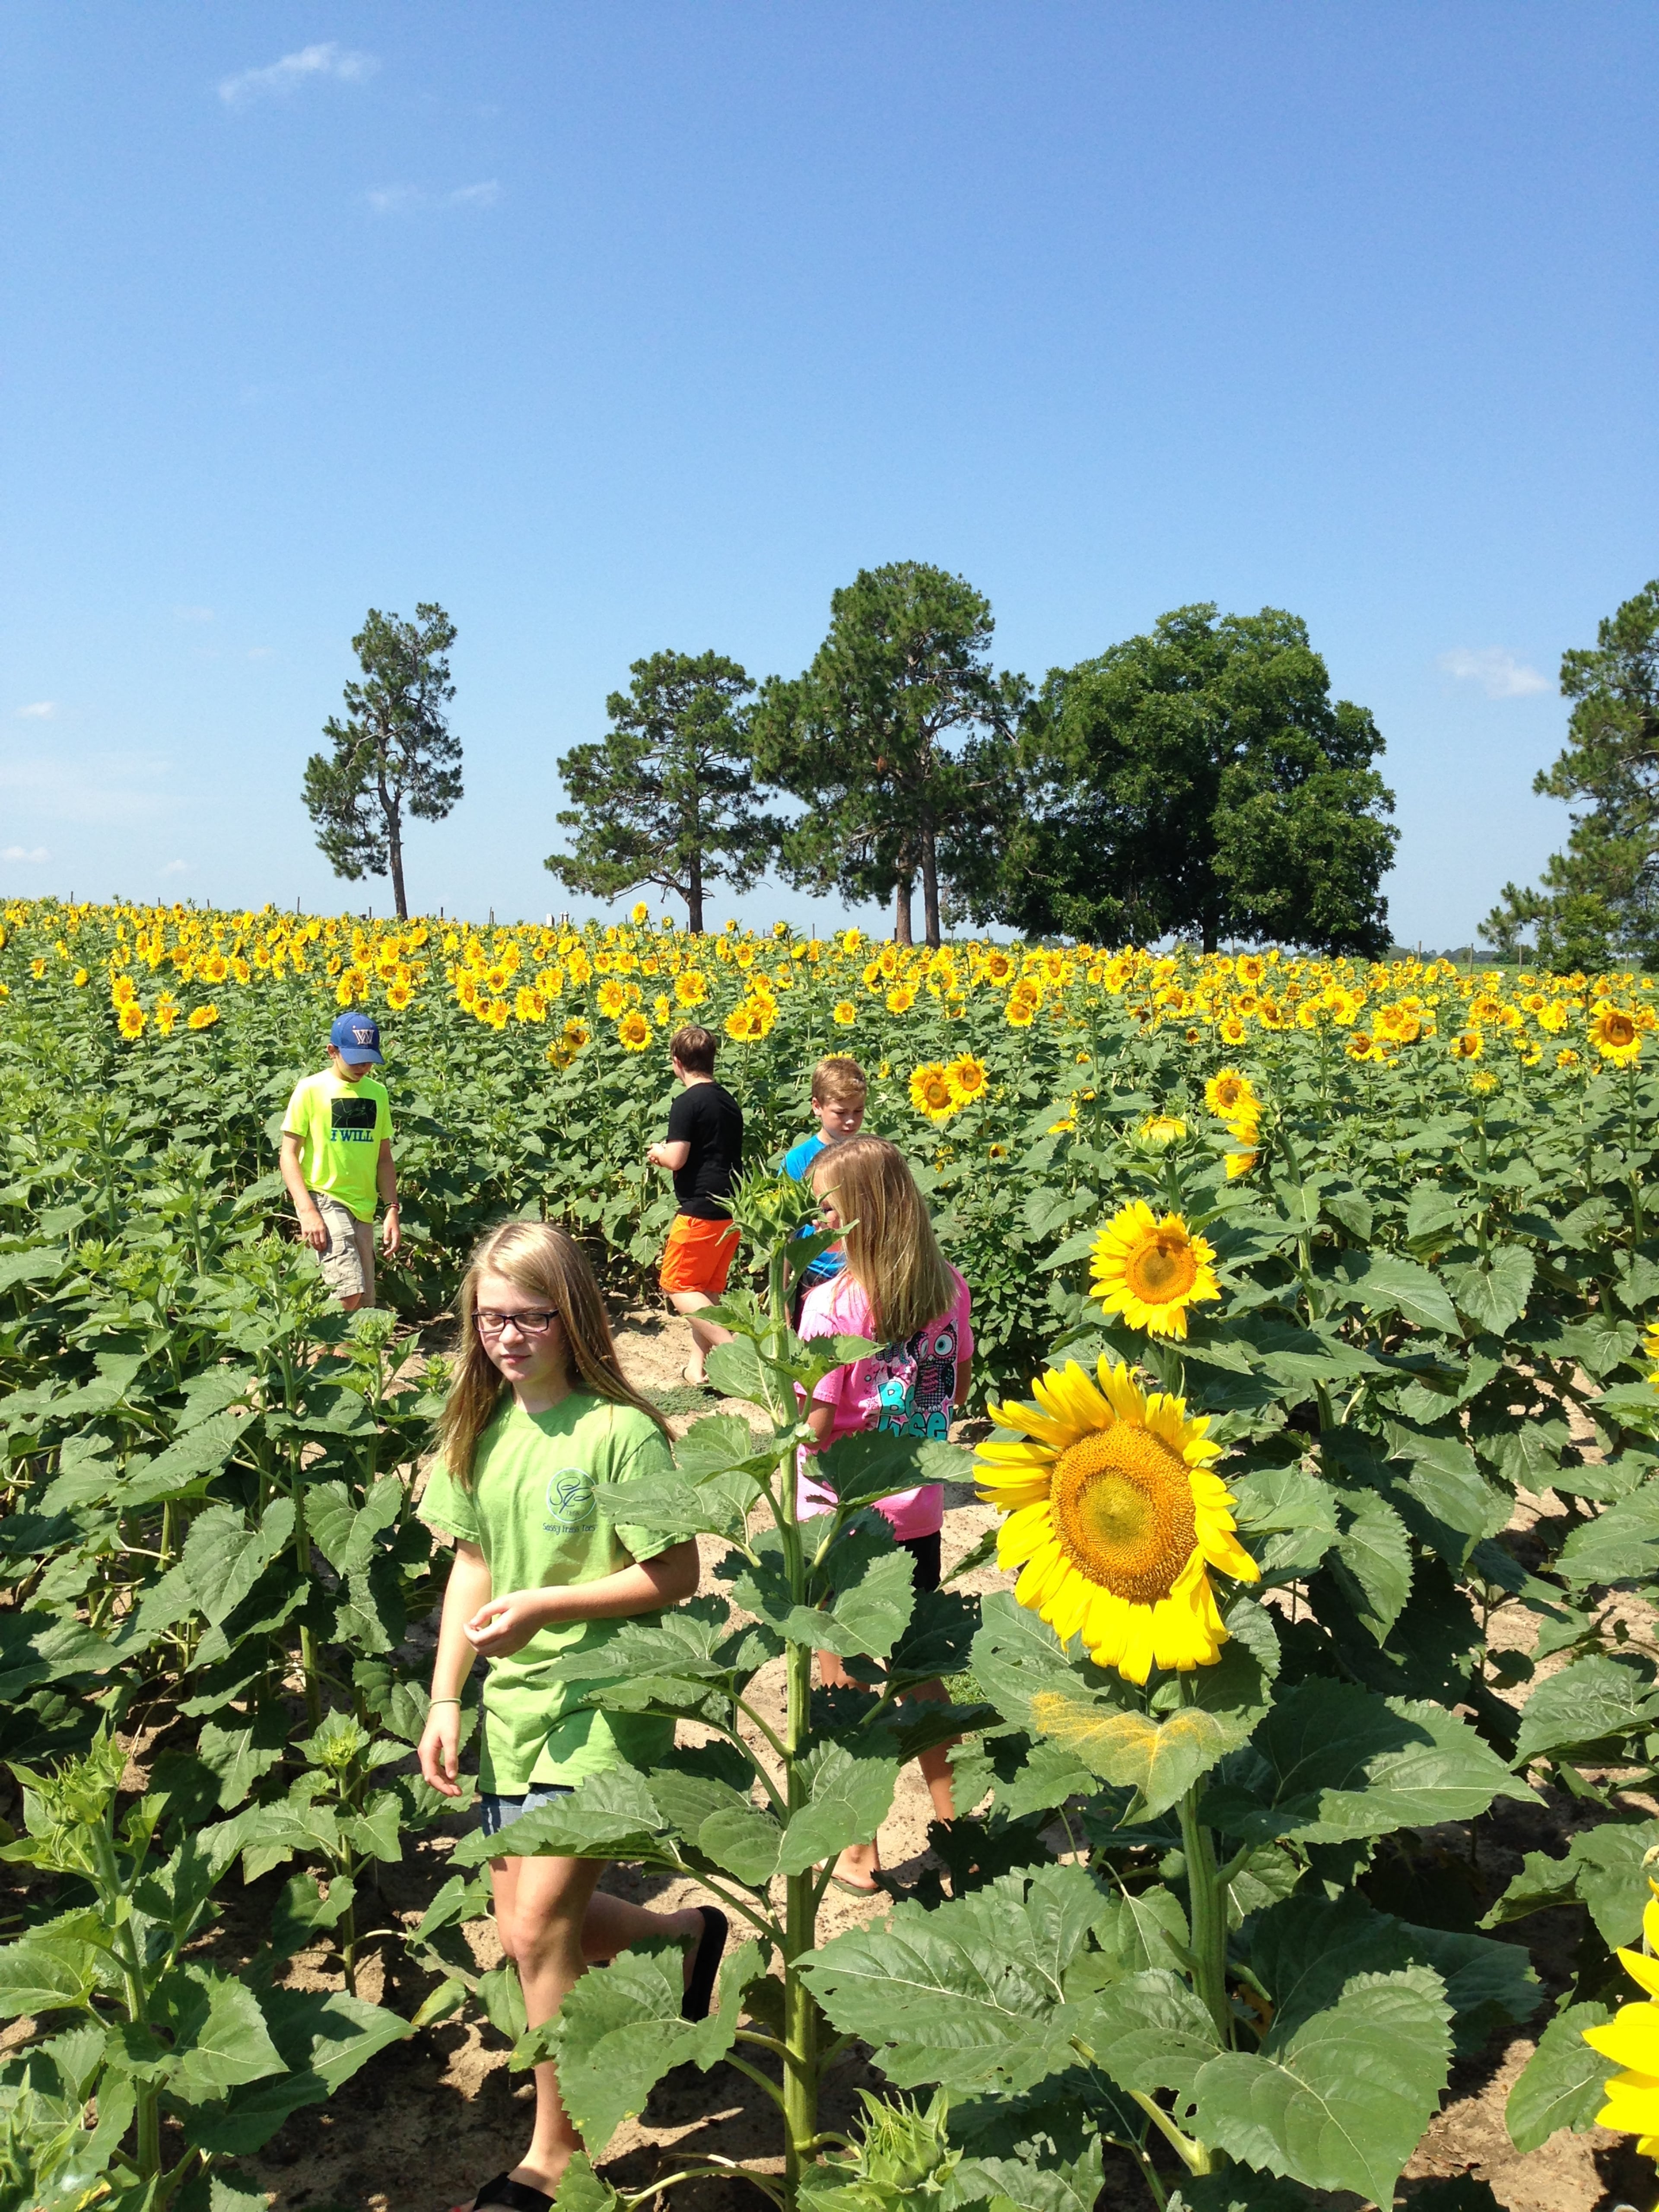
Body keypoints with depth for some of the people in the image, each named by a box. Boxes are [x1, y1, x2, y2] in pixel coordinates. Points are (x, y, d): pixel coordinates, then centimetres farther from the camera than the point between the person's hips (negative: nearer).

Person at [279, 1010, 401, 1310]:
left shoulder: (377, 1093, 11)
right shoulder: (312, 1089, -4)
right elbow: (289, 1154, -5)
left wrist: (392, 1210, 6)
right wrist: (308, 1212, -16)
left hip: (362, 1209, 6)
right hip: (322, 1199, -6)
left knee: (364, 1306, 5)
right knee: (350, 1292, -22)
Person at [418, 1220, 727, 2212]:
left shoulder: (620, 1430, -18)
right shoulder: (482, 1429, 2)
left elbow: (677, 1578, -16)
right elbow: (473, 1567, 9)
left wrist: (543, 1607, -22)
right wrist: (445, 1701, 4)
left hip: (604, 1703, -7)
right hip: (511, 1703, 7)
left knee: (541, 1926, -6)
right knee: (524, 1928, 14)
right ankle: (690, 1930, 40)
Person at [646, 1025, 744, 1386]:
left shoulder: (687, 1103, -13)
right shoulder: (730, 1103, 13)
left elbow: (676, 1159, -19)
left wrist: (658, 1152, 3)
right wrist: (668, 1154, 21)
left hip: (700, 1210, -8)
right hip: (731, 1209, 8)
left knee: (678, 1286, 0)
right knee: (707, 1291, 14)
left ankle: (730, 1345, -13)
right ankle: (697, 1363, 15)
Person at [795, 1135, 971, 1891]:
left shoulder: (831, 1303, -23)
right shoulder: (949, 1287, -5)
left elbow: (812, 1433, -21)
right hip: (917, 1510, 6)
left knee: (845, 1688, 12)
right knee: (919, 1671, 23)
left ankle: (859, 1850, 24)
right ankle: (955, 1824, 34)